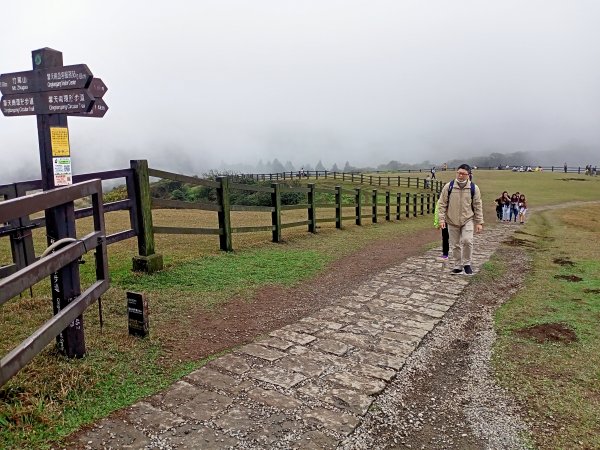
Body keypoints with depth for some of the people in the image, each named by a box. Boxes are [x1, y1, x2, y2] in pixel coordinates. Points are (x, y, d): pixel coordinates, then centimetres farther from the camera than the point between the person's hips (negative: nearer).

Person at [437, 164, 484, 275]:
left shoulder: (474, 188, -2)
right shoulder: (448, 187, -3)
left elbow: (478, 206, 2)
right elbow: (442, 204, 0)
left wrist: (479, 222, 0)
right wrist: (442, 219, -7)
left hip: (468, 220, -1)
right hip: (452, 221, 1)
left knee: (467, 241, -18)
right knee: (455, 245, 8)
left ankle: (466, 263, 3)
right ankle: (458, 266, 24)